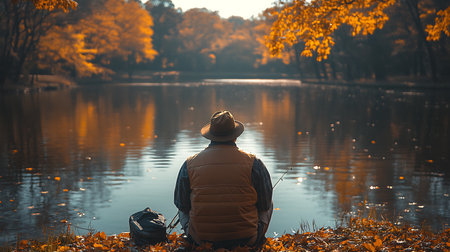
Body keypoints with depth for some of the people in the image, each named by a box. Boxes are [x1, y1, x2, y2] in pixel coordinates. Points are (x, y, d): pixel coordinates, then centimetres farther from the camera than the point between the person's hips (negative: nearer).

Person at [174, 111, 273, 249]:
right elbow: (265, 205, -2)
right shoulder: (253, 163, -11)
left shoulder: (189, 164, -7)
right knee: (269, 205, 30)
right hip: (246, 240, -1)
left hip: (201, 240, 1)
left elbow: (181, 204, 3)